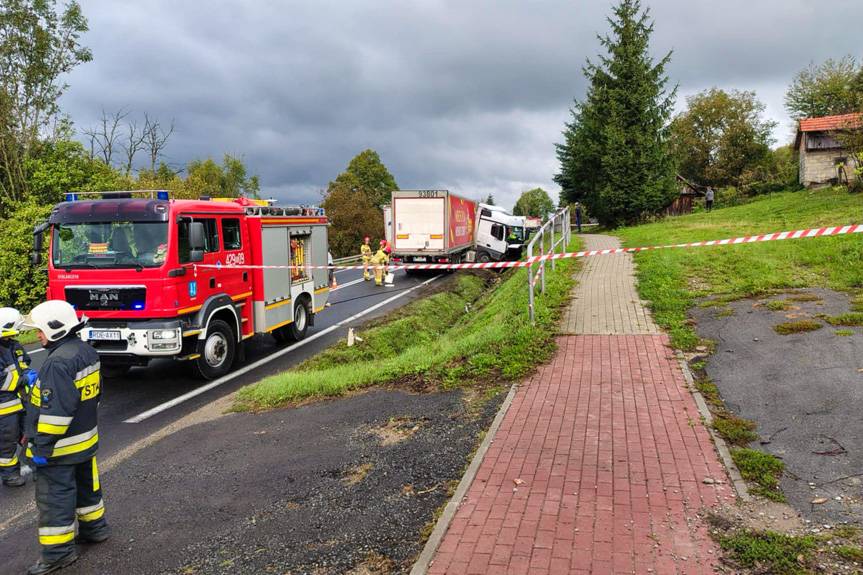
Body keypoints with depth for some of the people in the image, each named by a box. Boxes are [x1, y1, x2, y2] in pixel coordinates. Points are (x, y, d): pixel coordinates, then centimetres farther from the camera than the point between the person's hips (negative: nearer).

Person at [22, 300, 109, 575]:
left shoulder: (58, 362, -26)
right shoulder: (87, 351, 4)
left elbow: (56, 410, -27)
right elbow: (94, 392, 14)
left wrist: (42, 446, -20)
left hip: (61, 448, -9)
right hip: (86, 440, 9)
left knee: (54, 497, 4)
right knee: (86, 485, 22)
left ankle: (58, 551, 14)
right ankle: (94, 527, 37)